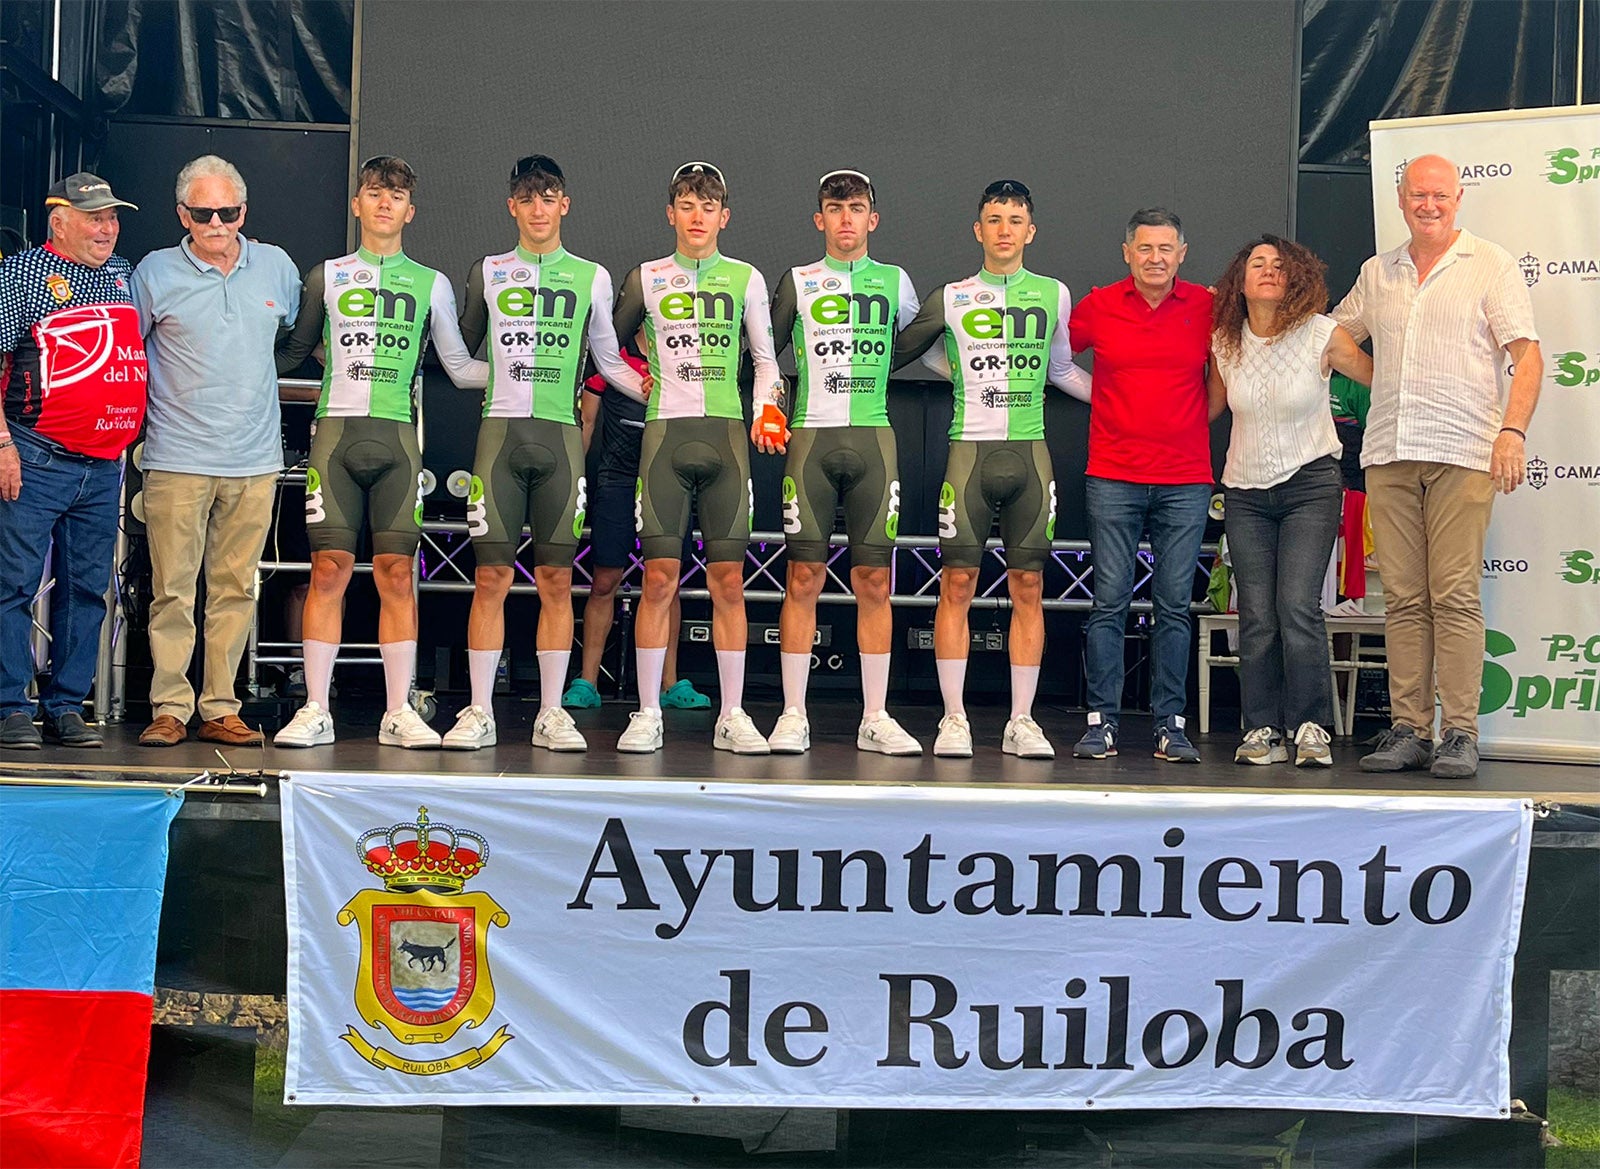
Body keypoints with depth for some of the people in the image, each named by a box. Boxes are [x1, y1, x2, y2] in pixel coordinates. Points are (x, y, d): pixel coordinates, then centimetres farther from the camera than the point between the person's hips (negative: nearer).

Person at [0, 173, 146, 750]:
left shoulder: (126, 276, 16)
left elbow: (140, 355, 27)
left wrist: (138, 438, 17)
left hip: (106, 466, 6)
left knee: (87, 588, 7)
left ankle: (66, 707, 14)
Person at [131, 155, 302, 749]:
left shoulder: (277, 267, 9)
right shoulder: (156, 272, 1)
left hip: (255, 459, 2)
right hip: (177, 459, -2)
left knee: (235, 589, 5)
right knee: (173, 589, -4)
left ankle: (220, 709, 11)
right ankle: (169, 709, 3)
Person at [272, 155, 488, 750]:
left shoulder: (430, 284, 14)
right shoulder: (327, 276, 14)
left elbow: (462, 368, 17)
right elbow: (290, 353, 20)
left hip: (397, 434, 0)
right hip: (335, 431, 0)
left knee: (396, 572, -2)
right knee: (329, 569, -4)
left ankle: (399, 712, 4)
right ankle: (315, 711, 1)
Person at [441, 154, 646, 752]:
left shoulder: (591, 277, 12)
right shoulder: (488, 272, 12)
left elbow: (609, 360, 17)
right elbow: (464, 351, 23)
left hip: (560, 434, 0)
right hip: (500, 431, 0)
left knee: (556, 579, 1)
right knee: (491, 576, -4)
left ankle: (551, 713, 7)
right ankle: (479, 712, 2)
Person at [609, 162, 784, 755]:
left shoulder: (745, 279, 11)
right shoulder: (646, 278, 11)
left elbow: (764, 358, 14)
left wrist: (766, 407, 0)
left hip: (725, 435, 1)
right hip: (664, 432, 0)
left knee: (728, 579, -1)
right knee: (659, 576, -5)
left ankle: (732, 715, 6)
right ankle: (648, 713, 3)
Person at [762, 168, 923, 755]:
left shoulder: (894, 281, 13)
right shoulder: (796, 281, 10)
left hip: (872, 439, 1)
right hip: (811, 437, -1)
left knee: (873, 580, 0)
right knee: (804, 577, -3)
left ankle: (875, 718, 6)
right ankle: (794, 716, 3)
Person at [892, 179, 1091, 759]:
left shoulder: (1054, 294, 11)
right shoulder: (951, 298, 7)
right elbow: (900, 350, 19)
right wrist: (963, 374, 12)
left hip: (1030, 451, 1)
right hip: (970, 448, -1)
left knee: (1028, 586, 1)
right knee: (957, 582, -4)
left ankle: (1021, 721, 8)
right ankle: (954, 718, 4)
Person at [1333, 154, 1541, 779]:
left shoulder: (1491, 265, 5)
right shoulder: (1377, 272, 17)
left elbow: (1527, 355, -2)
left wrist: (1513, 430, -13)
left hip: (1463, 452, -4)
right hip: (1389, 452, 4)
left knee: (1455, 596, -8)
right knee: (1404, 599, 3)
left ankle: (1460, 734, -4)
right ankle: (1408, 732, 6)